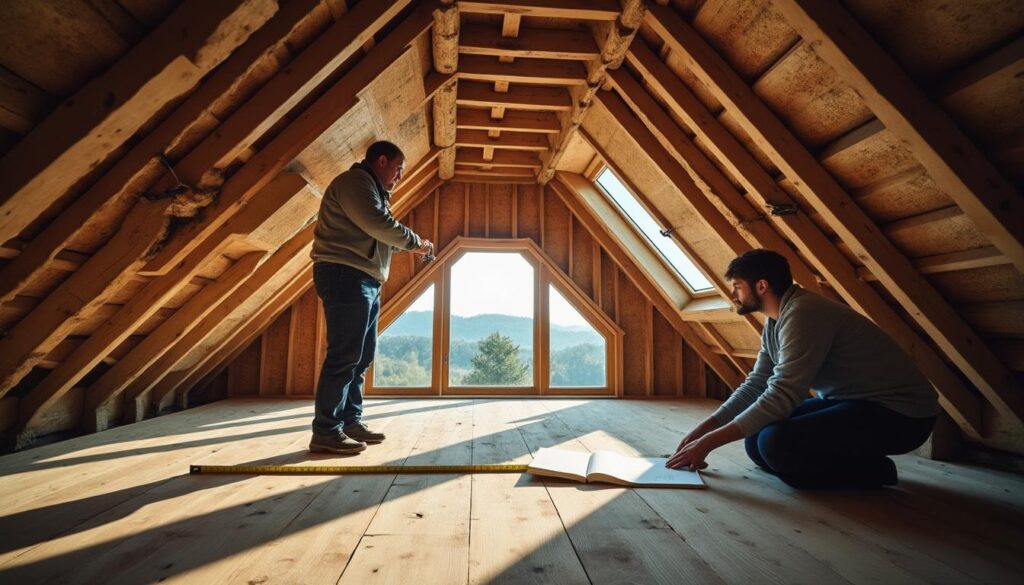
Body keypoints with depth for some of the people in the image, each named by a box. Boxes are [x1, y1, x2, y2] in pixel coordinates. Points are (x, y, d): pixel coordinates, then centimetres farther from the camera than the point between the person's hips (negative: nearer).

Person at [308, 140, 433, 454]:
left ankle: (350, 421, 19)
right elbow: (379, 225, -18)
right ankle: (326, 432, -7)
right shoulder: (354, 181, -6)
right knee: (345, 355, -12)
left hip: (365, 281, 11)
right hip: (345, 276, -11)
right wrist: (414, 241, -5)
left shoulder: (371, 189, 27)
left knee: (361, 356, 11)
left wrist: (410, 246, 11)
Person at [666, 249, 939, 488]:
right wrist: (702, 429, 1)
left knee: (776, 444, -29)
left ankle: (871, 470, -4)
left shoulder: (802, 313, -25)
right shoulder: (775, 321, 5)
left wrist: (709, 442, -26)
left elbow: (781, 396, -31)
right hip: (848, 401, 9)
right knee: (756, 437, 0)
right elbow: (754, 384, 9)